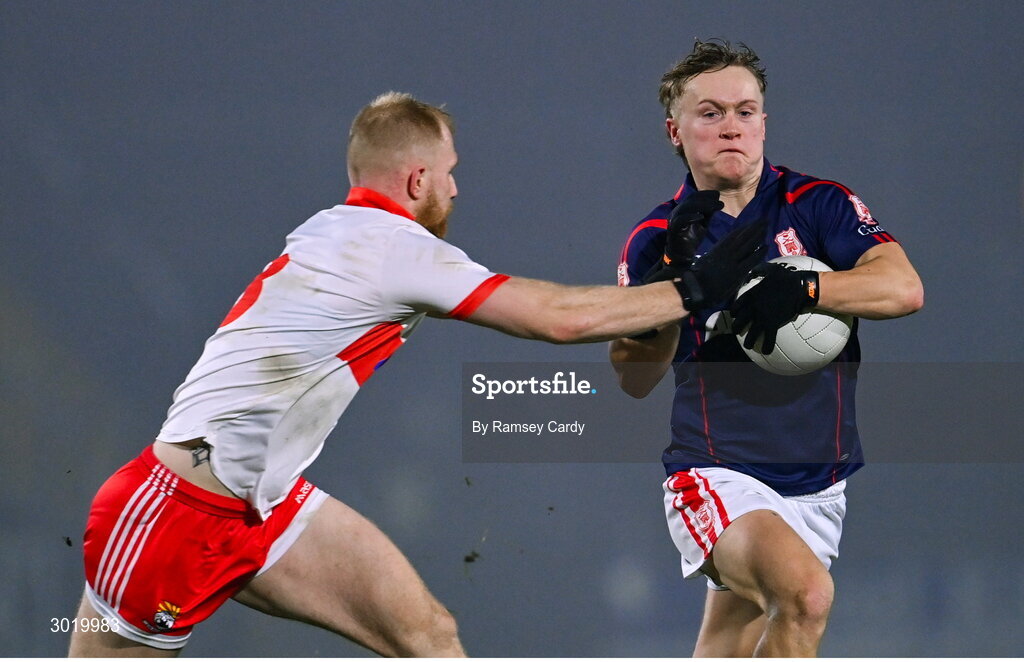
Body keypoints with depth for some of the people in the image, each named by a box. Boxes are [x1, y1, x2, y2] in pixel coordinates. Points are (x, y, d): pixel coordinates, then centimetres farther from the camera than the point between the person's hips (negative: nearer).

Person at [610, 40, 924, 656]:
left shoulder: (819, 205, 1)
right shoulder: (656, 239, 2)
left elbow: (904, 288, -15)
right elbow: (636, 380, -4)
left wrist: (802, 288, -29)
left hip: (817, 485, 3)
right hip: (715, 477, -3)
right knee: (805, 590, -32)